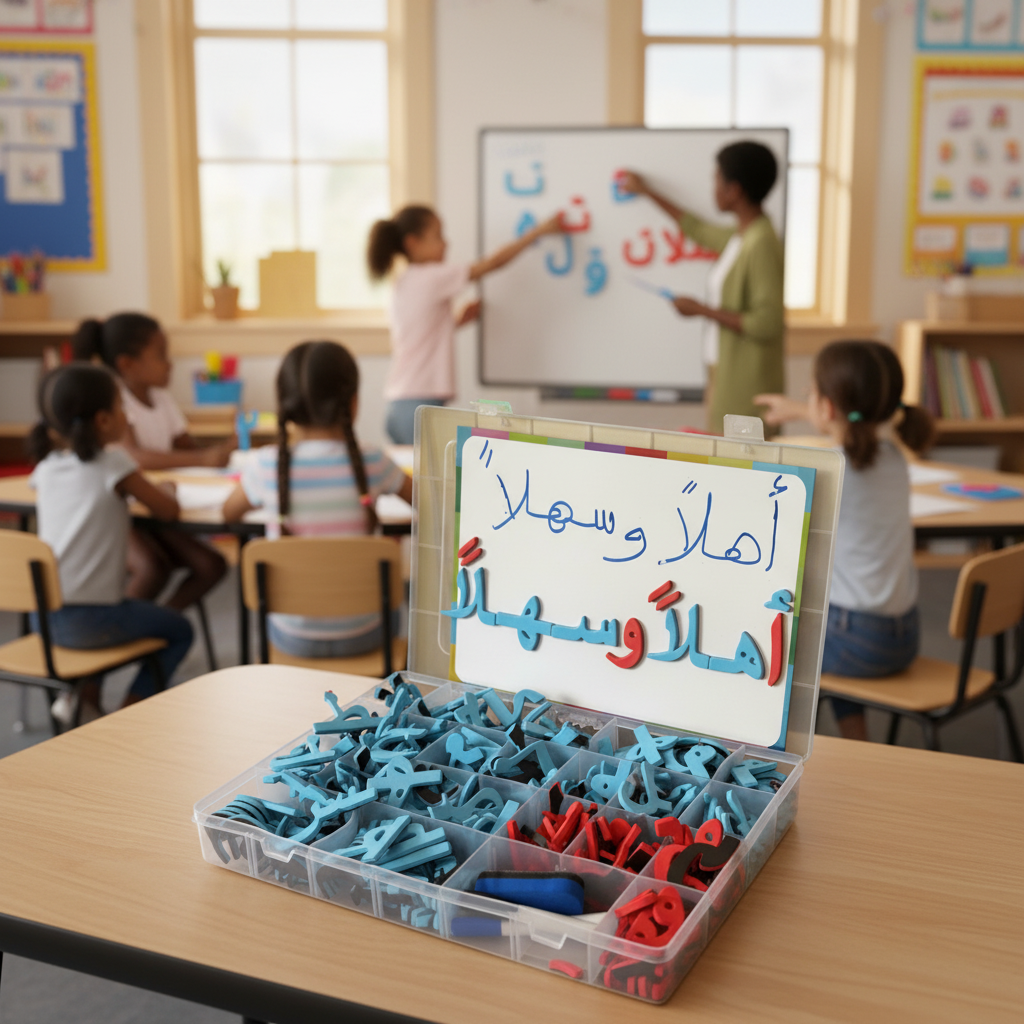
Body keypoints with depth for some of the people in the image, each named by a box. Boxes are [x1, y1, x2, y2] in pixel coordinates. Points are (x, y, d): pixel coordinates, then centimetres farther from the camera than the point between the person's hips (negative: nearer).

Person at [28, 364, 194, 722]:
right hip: (91, 619, -6)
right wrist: (162, 490, 13)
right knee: (179, 630, 16)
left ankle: (84, 697, 22)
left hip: (44, 616, 7)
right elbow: (169, 510, -6)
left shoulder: (46, 467, 5)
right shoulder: (113, 462, -12)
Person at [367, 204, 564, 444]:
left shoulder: (401, 286, 16)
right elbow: (494, 262, -6)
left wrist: (457, 321, 18)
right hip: (420, 404, -9)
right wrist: (541, 230, 2)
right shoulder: (433, 277, -9)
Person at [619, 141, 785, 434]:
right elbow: (700, 231, 34)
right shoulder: (740, 237, 12)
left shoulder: (761, 245, -16)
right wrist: (648, 192, 42)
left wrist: (702, 310, -14)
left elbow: (767, 323, -22)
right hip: (727, 379, 9)